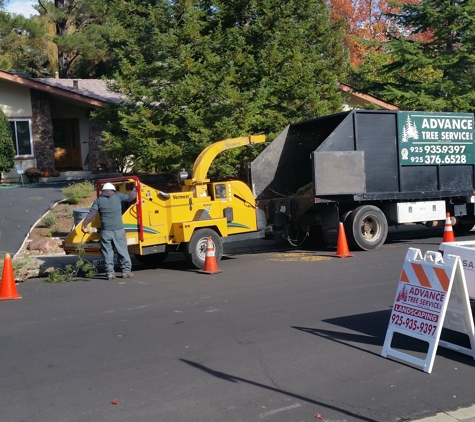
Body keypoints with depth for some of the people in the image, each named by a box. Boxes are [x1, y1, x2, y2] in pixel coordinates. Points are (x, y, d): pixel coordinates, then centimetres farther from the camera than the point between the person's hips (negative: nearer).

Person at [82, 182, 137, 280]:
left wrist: (84, 225, -1)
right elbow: (130, 197, 17)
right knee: (122, 251, 8)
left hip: (105, 231, 1)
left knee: (107, 253, 7)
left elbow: (91, 214, -1)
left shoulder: (98, 200, 8)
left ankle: (110, 273, 7)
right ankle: (126, 271, 10)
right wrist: (135, 190, 36)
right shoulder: (118, 196, 6)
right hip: (118, 230, -1)